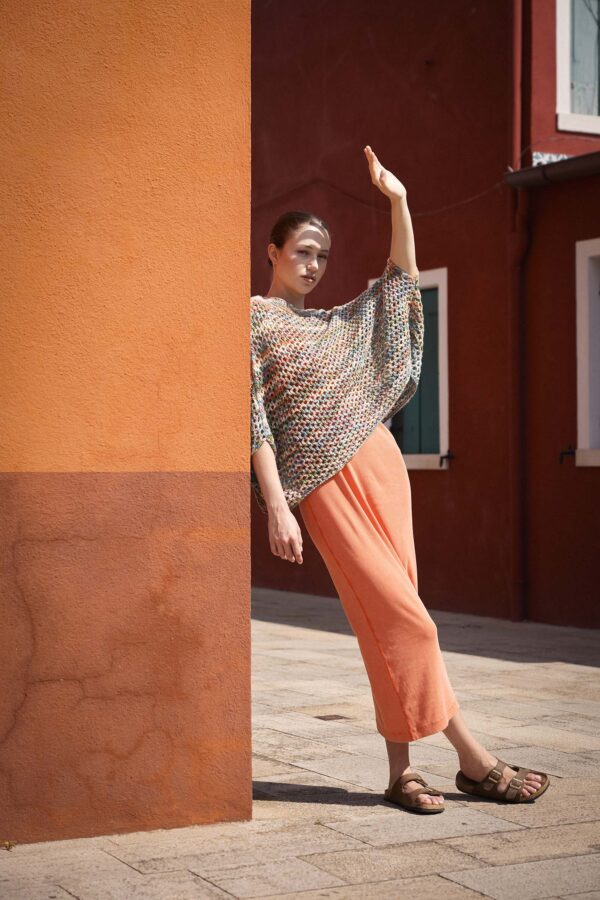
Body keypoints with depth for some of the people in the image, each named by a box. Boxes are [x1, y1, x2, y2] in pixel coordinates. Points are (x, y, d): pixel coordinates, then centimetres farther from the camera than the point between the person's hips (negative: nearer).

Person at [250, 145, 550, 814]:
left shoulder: (332, 323, 20)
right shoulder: (252, 322, 0)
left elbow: (400, 283, 28)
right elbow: (254, 420, -7)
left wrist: (398, 202, 17)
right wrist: (277, 509, -15)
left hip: (379, 464, 7)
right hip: (325, 484, -7)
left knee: (390, 620, 2)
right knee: (401, 616, -9)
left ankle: (400, 771, 5)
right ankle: (473, 759, -2)